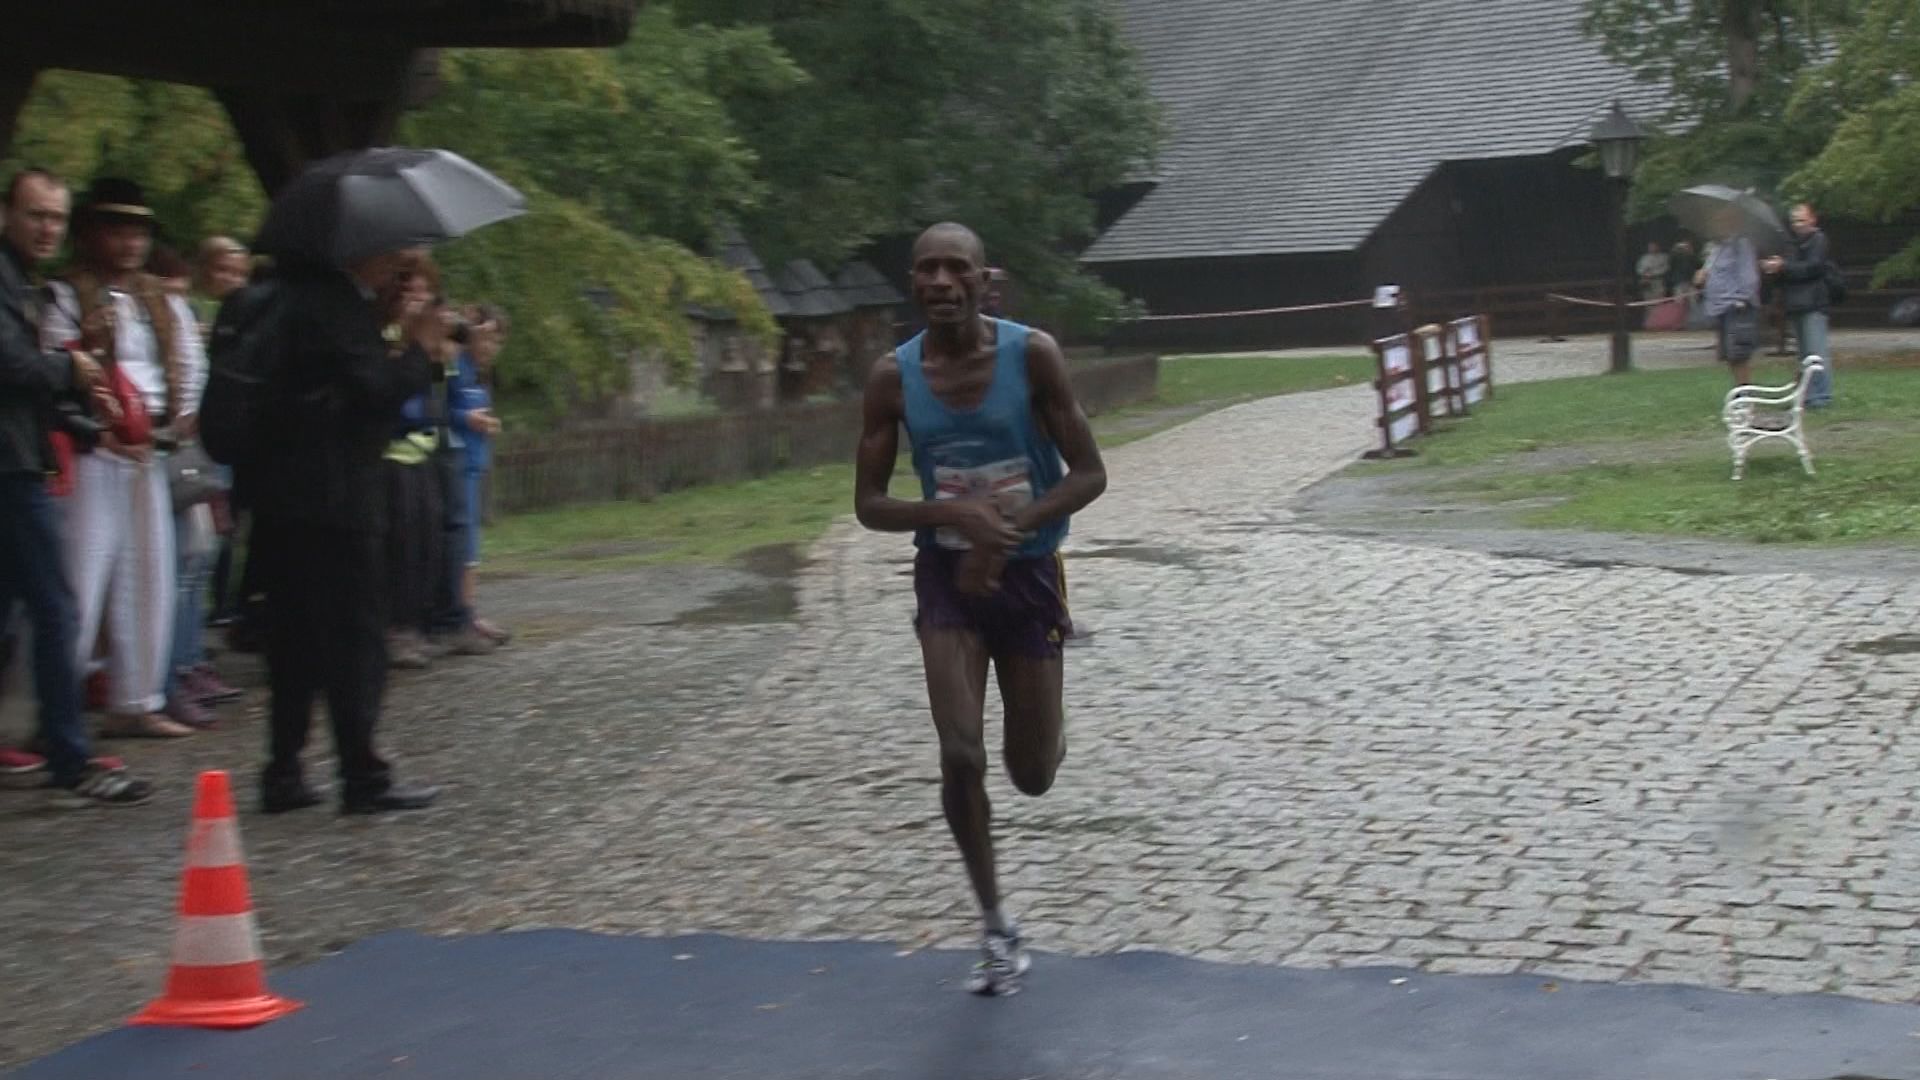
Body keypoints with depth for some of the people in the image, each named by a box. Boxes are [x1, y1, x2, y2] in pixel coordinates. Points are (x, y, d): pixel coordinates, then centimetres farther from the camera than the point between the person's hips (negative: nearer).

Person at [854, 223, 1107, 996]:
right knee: (960, 757, -12)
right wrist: (951, 512, -24)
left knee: (1033, 777, 6)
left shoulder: (1032, 355, -14)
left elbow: (1090, 475, -10)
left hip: (1029, 572, -1)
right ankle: (996, 925, 9)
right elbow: (869, 505, -5)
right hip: (947, 574, 1)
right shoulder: (894, 377, -10)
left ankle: (1048, 722, 46)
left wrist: (1012, 529, -25)